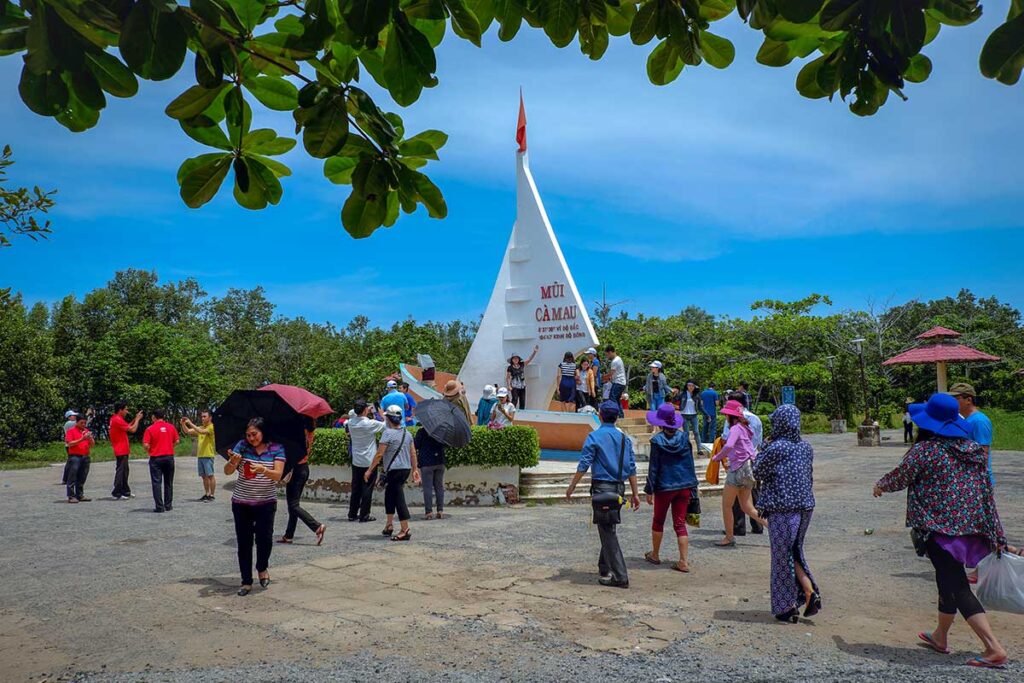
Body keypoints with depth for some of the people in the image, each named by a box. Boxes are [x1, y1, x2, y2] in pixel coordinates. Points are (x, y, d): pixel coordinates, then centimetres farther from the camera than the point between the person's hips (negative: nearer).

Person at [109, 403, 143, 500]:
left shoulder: (116, 419, 14)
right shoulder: (118, 420, -18)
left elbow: (127, 426, 18)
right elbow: (133, 429, -19)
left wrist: (135, 419, 12)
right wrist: (137, 419, -7)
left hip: (123, 450, 10)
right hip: (121, 451, -10)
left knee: (124, 471, 16)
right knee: (120, 471, -6)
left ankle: (125, 492, 23)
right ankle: (117, 493, -2)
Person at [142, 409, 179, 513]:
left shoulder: (150, 429, -8)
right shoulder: (171, 427, 2)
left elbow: (146, 445, -12)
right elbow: (177, 441, 5)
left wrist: (150, 450, 8)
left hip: (156, 458, -3)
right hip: (169, 457, 3)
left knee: (156, 482, 2)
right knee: (168, 483, 13)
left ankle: (160, 506, -1)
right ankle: (168, 505, 16)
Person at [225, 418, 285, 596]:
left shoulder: (276, 449, -4)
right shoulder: (242, 446, -1)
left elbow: (278, 475, -13)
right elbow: (227, 472, -5)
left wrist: (263, 470, -32)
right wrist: (232, 462, -27)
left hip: (266, 503, -2)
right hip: (241, 503, 2)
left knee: (264, 537, -12)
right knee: (244, 541, 5)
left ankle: (262, 568, 19)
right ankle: (246, 582, 17)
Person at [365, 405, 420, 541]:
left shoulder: (388, 433, -12)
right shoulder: (407, 433, 10)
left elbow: (379, 454, -15)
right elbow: (413, 453, 12)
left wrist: (369, 470, -9)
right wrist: (415, 469, 19)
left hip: (394, 470, -8)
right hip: (406, 468, 8)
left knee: (399, 499, -5)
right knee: (389, 495, 20)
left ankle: (405, 530, -6)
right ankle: (389, 525, 25)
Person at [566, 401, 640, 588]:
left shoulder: (594, 436, -7)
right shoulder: (624, 438, 9)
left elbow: (584, 465, -10)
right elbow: (631, 468, 9)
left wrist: (572, 487, -1)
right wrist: (635, 494, 13)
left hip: (602, 487, -6)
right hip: (619, 488, 6)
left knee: (607, 532, -3)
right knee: (609, 529, 19)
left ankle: (620, 577, -5)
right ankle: (604, 568, 28)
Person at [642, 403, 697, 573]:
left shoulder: (657, 440, -10)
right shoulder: (684, 437, 0)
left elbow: (653, 467, -8)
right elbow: (690, 464, 4)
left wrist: (649, 490, -2)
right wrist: (693, 487, 12)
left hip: (664, 486, -3)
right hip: (684, 486, 3)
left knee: (658, 521, 16)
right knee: (680, 524, 6)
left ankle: (655, 555, 30)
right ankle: (684, 561, 0)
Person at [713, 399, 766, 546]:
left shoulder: (735, 428, -13)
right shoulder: (743, 428, 16)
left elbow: (728, 446, -29)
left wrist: (716, 457, -16)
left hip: (739, 469, -9)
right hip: (747, 468, 9)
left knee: (726, 505, 4)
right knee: (747, 508, 13)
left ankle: (729, 537, 12)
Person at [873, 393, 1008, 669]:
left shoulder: (925, 449, -13)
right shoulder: (975, 449, 8)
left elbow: (900, 478, -2)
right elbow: (987, 492, 10)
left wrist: (880, 486, 20)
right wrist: (997, 536, 14)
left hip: (940, 527, -8)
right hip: (972, 527, 8)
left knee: (957, 587, -4)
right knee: (948, 580, 22)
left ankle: (994, 649, -11)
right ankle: (940, 637, 36)